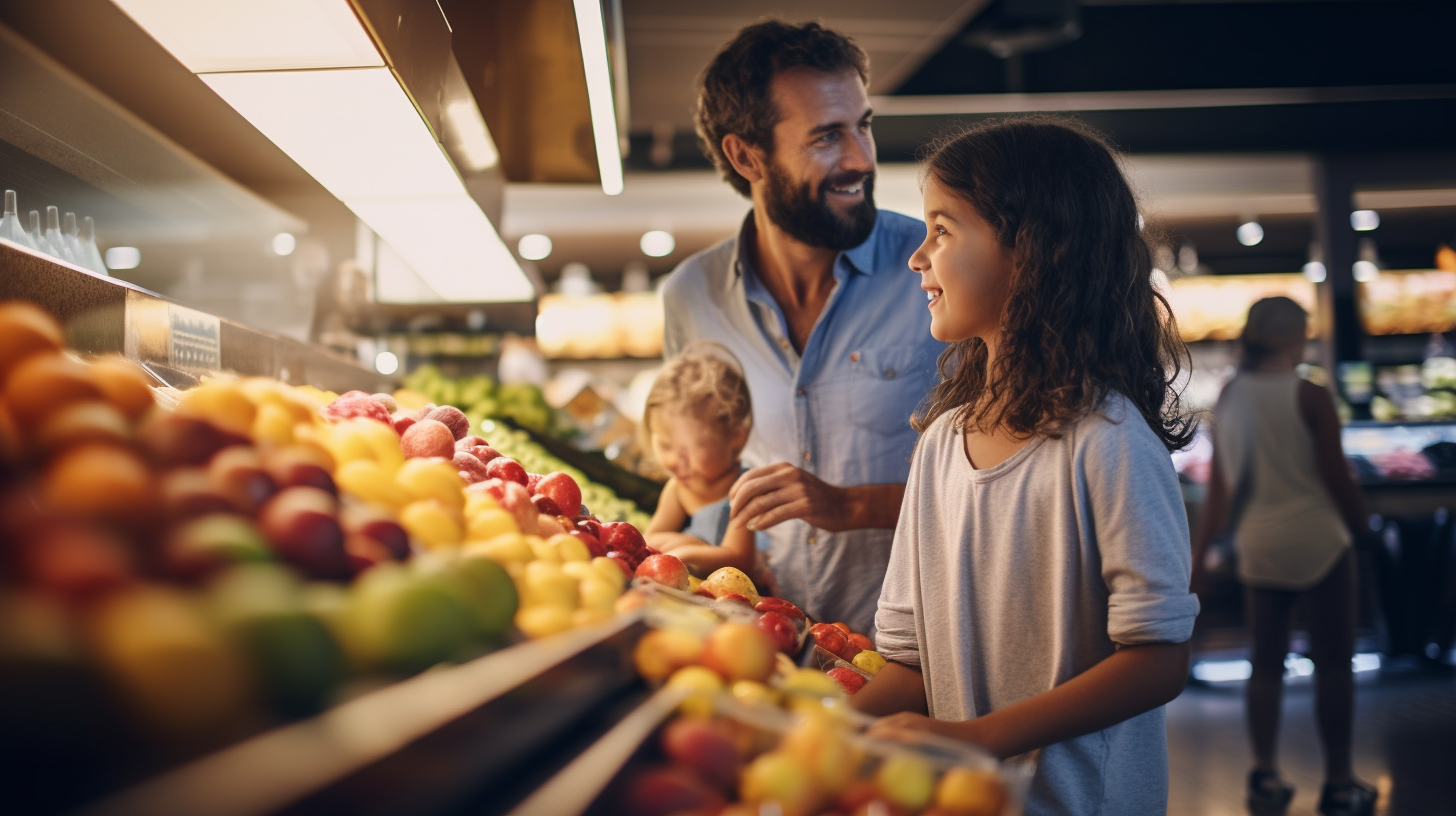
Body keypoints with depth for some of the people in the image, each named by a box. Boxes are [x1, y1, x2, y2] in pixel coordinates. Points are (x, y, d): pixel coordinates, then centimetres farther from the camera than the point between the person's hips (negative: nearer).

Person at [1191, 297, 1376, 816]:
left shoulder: (1229, 398, 1)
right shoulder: (1310, 398, -15)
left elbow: (1219, 484, 5)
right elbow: (1337, 478, -11)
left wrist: (1200, 549, 12)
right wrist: (1365, 529, 4)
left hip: (1257, 545, 5)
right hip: (1317, 542, -5)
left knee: (1266, 662, 12)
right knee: (1333, 664, 6)